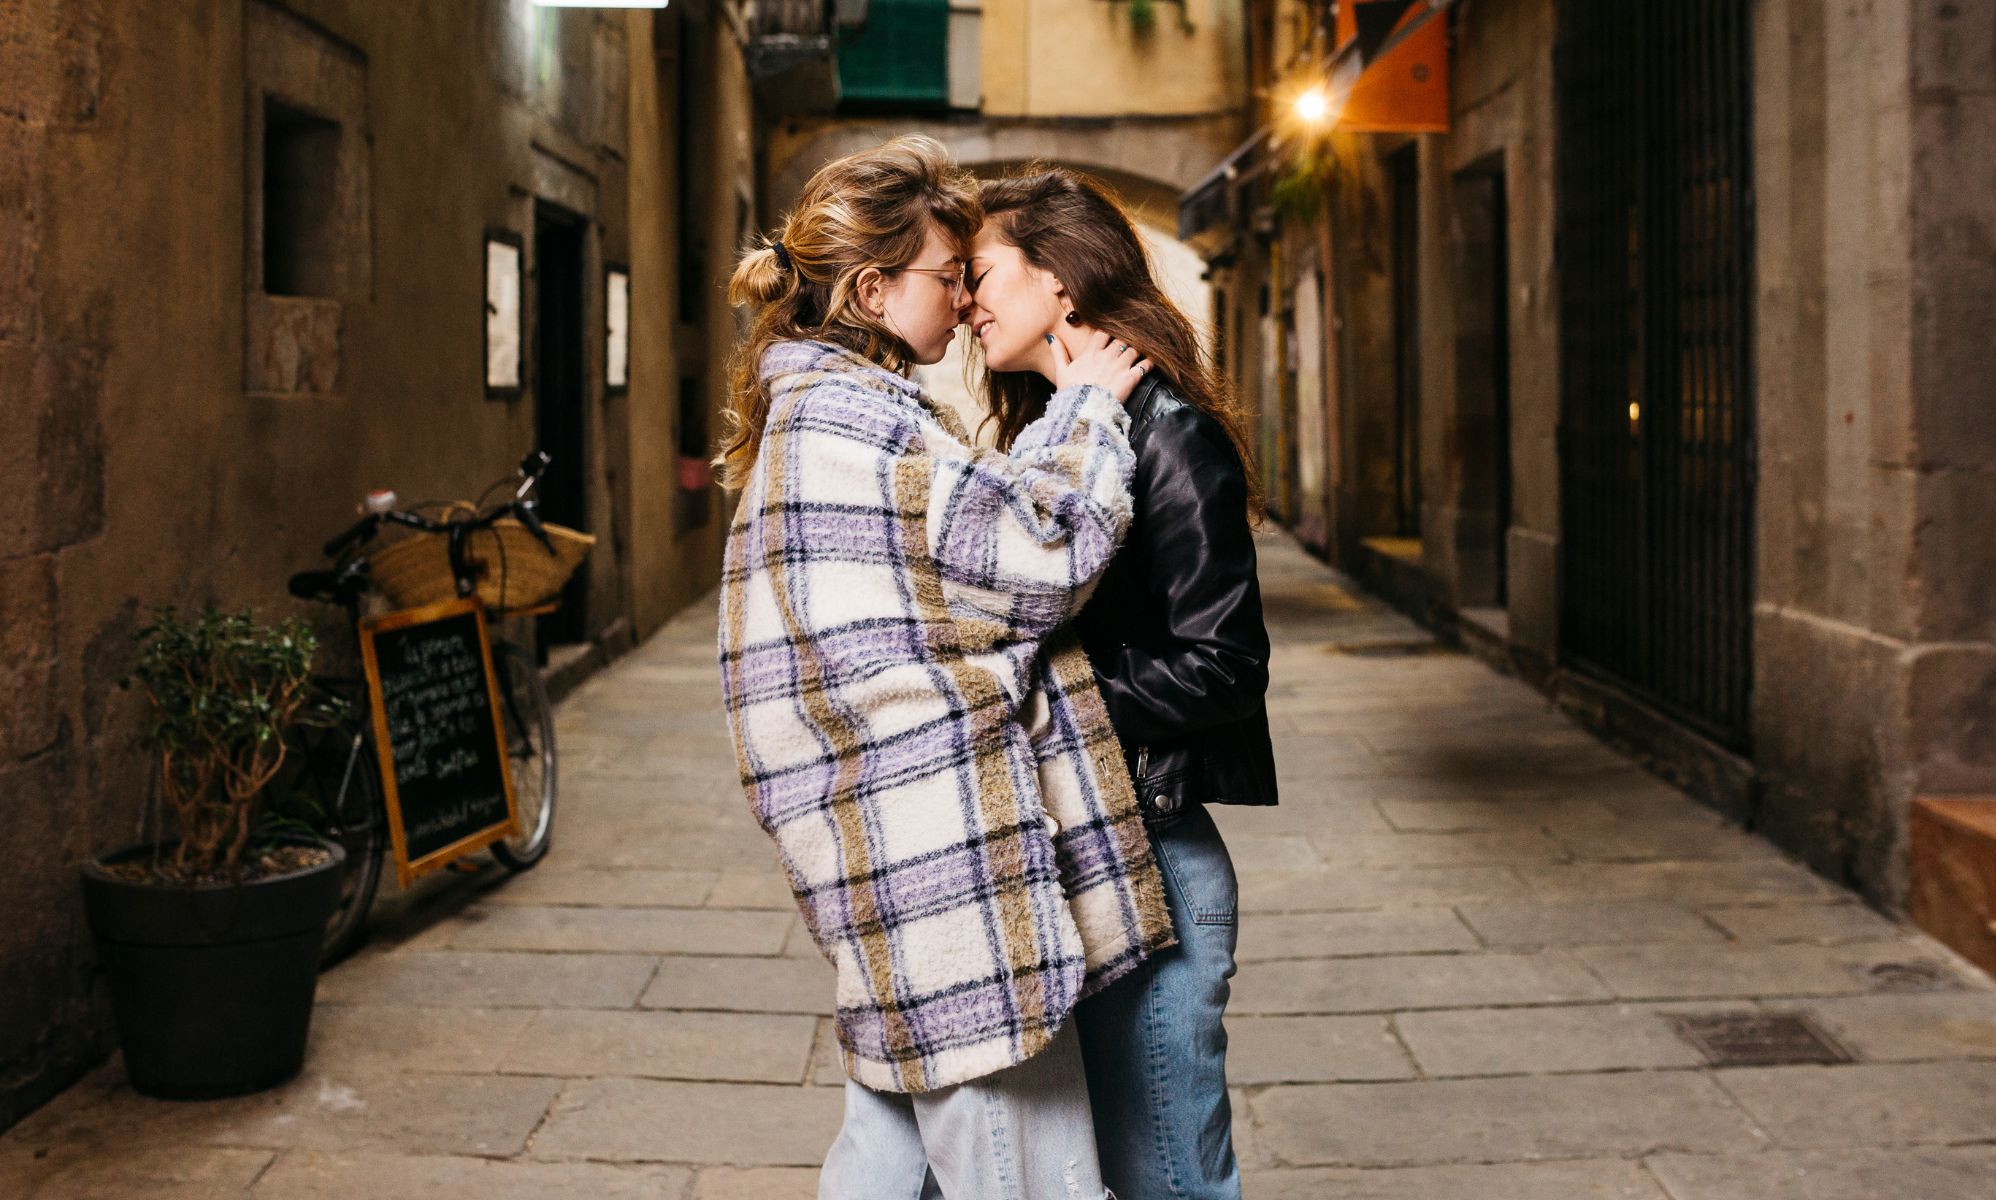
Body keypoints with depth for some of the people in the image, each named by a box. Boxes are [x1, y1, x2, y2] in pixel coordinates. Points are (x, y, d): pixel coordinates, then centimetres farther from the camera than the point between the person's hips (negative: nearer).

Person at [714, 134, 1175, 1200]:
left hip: (897, 865, 11)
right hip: (946, 860, -11)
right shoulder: (849, 413, -14)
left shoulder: (813, 405, 20)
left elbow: (974, 538, 24)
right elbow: (1039, 554, -13)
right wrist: (1087, 407, 1)